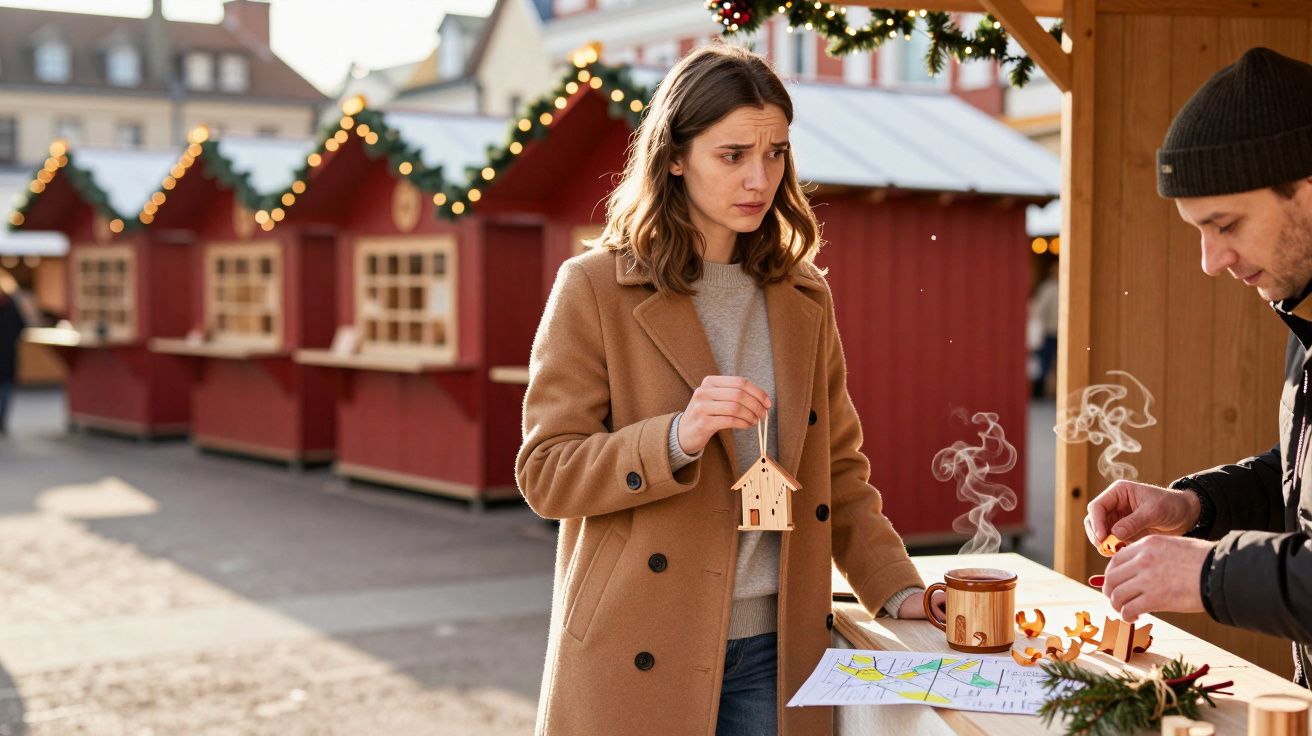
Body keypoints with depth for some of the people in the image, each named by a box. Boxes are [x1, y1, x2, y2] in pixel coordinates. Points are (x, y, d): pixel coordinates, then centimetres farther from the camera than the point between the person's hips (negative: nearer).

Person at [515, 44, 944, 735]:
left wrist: (899, 588, 2)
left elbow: (839, 470, 14)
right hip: (638, 655, -4)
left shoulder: (804, 297, 9)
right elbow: (545, 475, -9)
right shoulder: (593, 289, -6)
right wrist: (676, 438, -23)